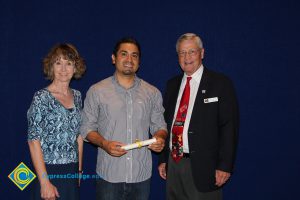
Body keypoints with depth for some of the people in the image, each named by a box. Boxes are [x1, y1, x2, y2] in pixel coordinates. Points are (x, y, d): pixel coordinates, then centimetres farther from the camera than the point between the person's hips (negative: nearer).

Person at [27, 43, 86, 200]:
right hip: (49, 171, -5)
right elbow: (33, 140, -14)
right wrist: (45, 182, -17)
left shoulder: (77, 96, 6)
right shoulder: (41, 97, -11)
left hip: (72, 171, 5)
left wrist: (79, 169, 10)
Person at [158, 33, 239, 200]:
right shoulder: (172, 84, 11)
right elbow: (167, 122, 13)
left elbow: (229, 127, -9)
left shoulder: (221, 83, -5)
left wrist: (225, 166, -13)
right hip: (173, 163, 5)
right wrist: (163, 159, 11)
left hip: (203, 167, -5)